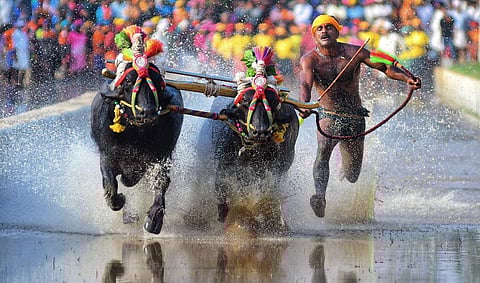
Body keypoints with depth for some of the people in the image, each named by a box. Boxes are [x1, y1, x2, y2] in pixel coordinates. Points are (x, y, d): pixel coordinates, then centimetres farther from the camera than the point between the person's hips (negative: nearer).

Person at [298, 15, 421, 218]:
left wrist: (407, 79, -28)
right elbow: (306, 84, -28)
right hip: (329, 115, -2)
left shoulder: (353, 53, -6)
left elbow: (385, 66, -9)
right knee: (323, 149, -35)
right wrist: (304, 104, -50)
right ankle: (320, 196, -46)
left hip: (355, 118, 2)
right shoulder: (309, 60, -11)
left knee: (351, 176, 7)